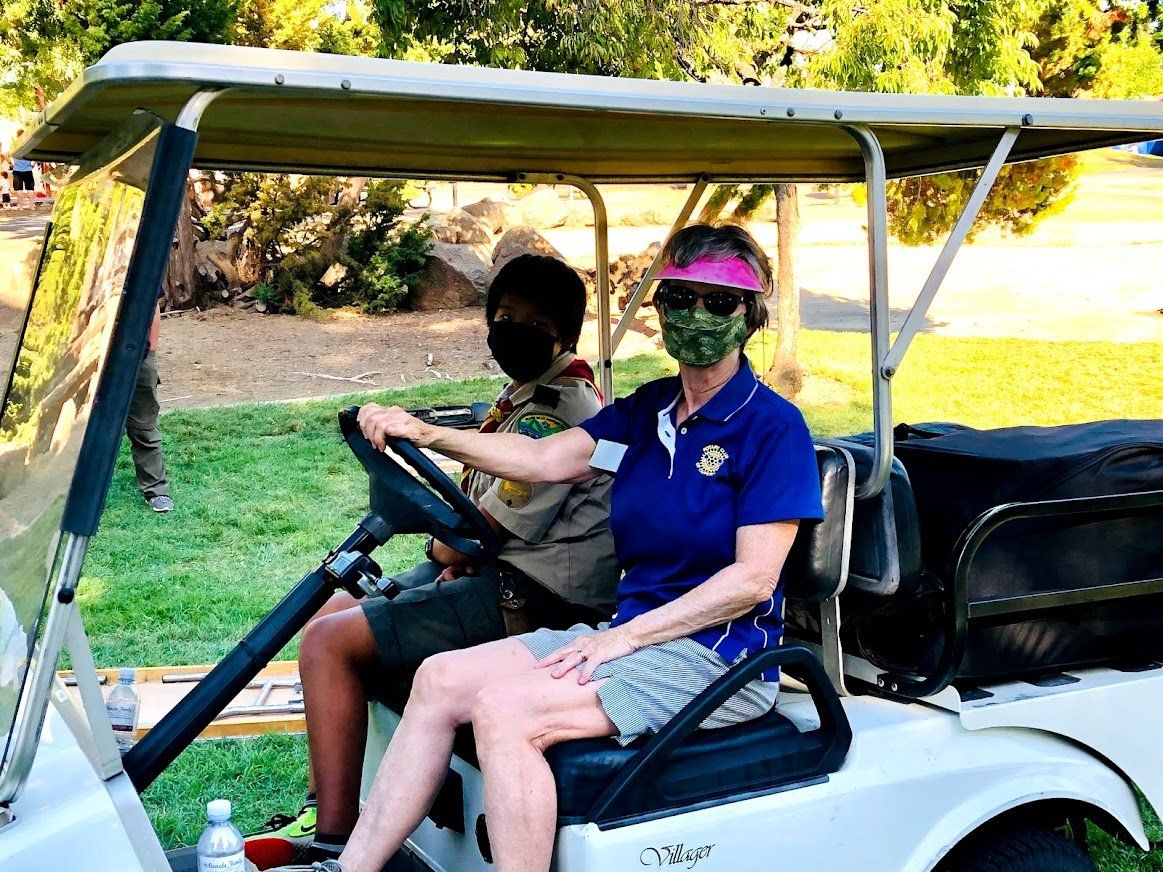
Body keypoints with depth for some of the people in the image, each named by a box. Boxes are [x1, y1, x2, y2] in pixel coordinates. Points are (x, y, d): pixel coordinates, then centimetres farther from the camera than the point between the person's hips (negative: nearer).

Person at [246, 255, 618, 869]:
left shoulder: (552, 416, -21)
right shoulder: (524, 391, 11)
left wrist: (445, 550, 2)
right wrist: (457, 547, 4)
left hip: (527, 599, -11)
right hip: (497, 570, 11)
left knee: (329, 643, -15)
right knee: (329, 616, 14)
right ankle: (319, 812, 17)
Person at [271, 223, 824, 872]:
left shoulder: (774, 425, -9)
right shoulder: (648, 409, 12)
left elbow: (753, 579, -15)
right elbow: (544, 459, 0)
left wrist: (626, 638, -16)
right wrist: (428, 435, -14)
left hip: (716, 655, -7)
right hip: (631, 633, 8)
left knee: (504, 710, -25)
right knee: (442, 678, -6)